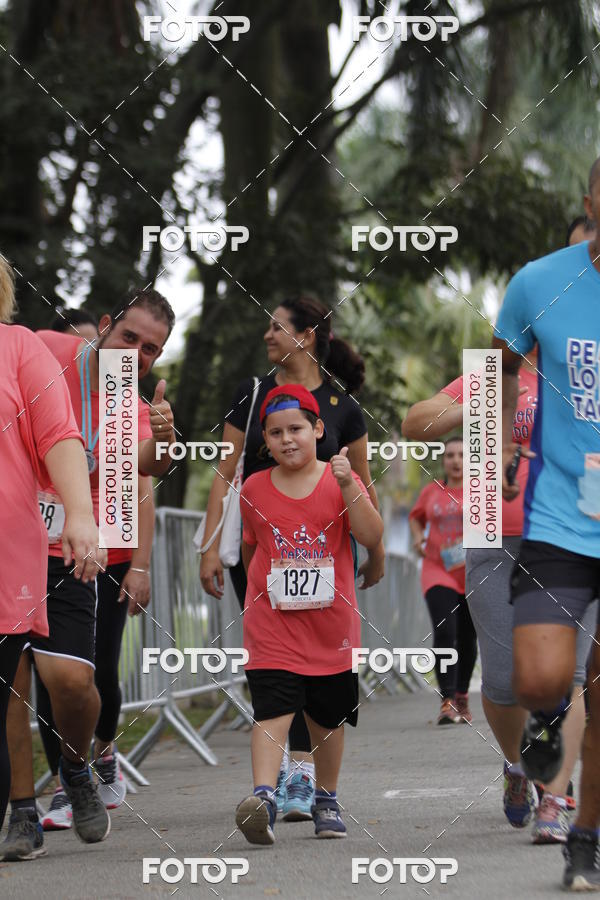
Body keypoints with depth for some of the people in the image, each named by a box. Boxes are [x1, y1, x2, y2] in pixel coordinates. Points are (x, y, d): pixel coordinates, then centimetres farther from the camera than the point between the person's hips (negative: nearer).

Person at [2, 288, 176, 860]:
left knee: (70, 678, -13)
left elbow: (144, 464, -19)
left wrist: (162, 438, -41)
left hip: (64, 555, 1)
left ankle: (75, 770, 18)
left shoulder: (132, 410, 1)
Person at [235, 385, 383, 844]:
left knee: (329, 718, 12)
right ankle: (263, 797, -27)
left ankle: (327, 800, 29)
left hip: (331, 625, 1)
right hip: (272, 625, -1)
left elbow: (372, 537, -15)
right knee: (273, 709, -17)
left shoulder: (341, 481, -3)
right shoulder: (254, 489, 3)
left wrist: (348, 487, -25)